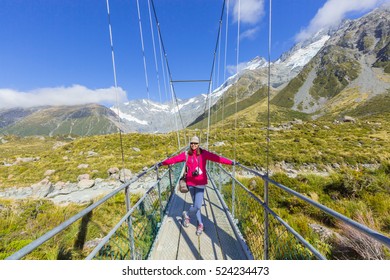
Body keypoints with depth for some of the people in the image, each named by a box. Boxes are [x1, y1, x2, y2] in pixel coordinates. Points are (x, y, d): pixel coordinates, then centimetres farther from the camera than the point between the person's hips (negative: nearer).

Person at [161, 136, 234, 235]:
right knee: (196, 205, 14)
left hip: (200, 183, -1)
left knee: (197, 205, -3)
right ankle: (200, 224, 39)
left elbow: (216, 158, -12)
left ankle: (186, 214, 31)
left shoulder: (204, 153, -7)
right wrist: (163, 163, 2)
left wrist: (231, 162, -17)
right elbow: (174, 159, 0)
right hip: (191, 183, 2)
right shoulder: (186, 154, -2)